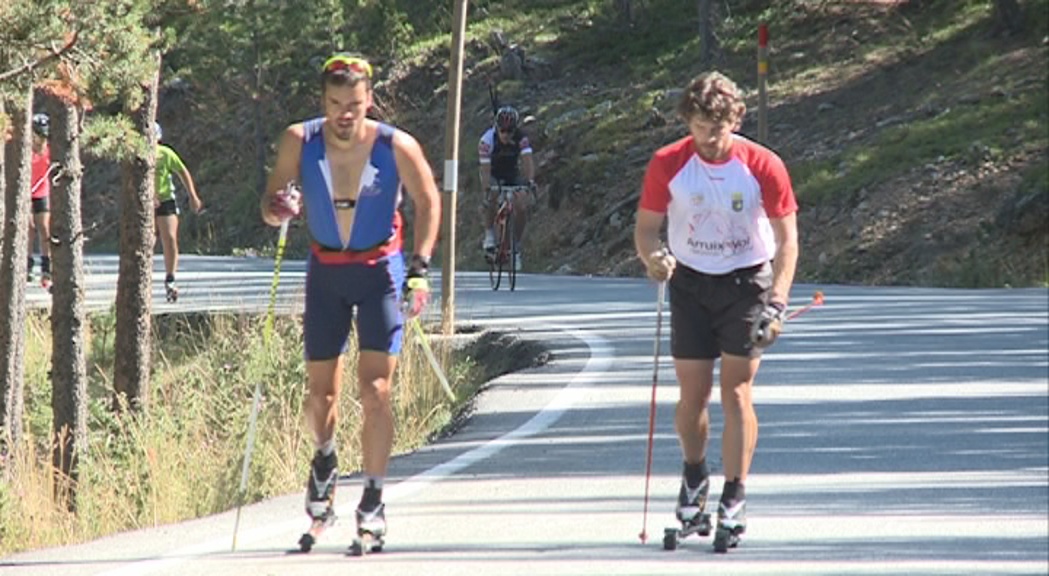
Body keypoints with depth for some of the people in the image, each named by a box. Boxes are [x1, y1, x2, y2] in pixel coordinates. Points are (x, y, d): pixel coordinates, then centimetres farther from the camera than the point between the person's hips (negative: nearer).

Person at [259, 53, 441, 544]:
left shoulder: (397, 148, -14)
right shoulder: (299, 143, -10)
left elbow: (428, 203, -1)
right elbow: (271, 204, -2)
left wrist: (419, 268, -10)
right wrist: (279, 208, -27)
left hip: (381, 270, -2)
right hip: (325, 272, 2)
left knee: (374, 390, -13)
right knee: (320, 394, 5)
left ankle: (374, 500, -3)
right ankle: (325, 457, 38)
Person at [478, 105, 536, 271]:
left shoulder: (521, 138, -25)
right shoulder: (487, 140, -30)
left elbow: (527, 160, -36)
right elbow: (485, 169, -35)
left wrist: (530, 182, -54)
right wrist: (486, 190, -49)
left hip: (512, 175, 2)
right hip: (493, 175, -2)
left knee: (522, 207, -17)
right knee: (490, 199, -34)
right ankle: (489, 235, -17)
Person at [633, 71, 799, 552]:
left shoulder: (763, 167, -15)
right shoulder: (667, 165, -10)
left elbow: (787, 240, -10)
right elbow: (646, 226, -2)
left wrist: (776, 303, -21)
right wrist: (653, 259, -26)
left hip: (747, 281, -2)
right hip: (691, 282, 2)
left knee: (736, 389, -10)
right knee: (693, 392, 2)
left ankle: (734, 499, -5)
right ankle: (694, 476, 29)